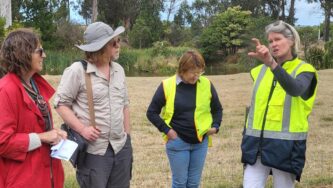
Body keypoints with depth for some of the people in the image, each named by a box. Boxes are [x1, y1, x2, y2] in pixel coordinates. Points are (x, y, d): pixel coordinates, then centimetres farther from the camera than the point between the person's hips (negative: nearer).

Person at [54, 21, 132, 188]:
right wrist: (82, 129, -17)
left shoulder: (119, 70, 10)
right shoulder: (78, 70, -10)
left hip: (122, 148, 6)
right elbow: (61, 103, -8)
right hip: (94, 150, -6)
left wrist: (127, 135, 15)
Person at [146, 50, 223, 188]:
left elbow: (217, 109, 14)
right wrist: (166, 130, -9)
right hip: (177, 141, -3)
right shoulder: (167, 86, -10)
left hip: (201, 141, 3)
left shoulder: (206, 84, -1)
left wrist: (215, 126, -1)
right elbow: (152, 112, -2)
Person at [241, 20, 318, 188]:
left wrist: (272, 63, -45)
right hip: (256, 144, 4)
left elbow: (295, 89, -29)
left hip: (286, 145, -4)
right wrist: (246, 136, 15)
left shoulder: (304, 70, -5)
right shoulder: (260, 70, 9)